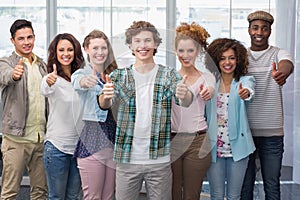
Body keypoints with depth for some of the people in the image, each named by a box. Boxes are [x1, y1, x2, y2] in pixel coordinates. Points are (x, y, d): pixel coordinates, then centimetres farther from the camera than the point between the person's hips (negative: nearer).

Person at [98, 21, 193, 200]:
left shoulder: (169, 74, 1)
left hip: (159, 160, 0)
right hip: (127, 159, 1)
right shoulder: (119, 76, 4)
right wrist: (105, 97, -36)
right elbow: (105, 104, -11)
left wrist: (185, 95, -39)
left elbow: (185, 102, -15)